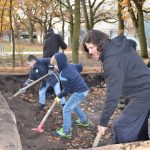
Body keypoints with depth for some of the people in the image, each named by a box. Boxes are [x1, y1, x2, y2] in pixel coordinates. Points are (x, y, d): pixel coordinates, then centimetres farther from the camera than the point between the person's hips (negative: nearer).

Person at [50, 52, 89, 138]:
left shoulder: (63, 75, -22)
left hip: (79, 93, -10)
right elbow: (80, 67, 20)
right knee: (74, 106, 30)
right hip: (83, 89, 10)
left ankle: (66, 131, -3)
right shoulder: (71, 65, 2)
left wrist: (59, 97, -1)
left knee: (66, 109, -7)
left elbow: (67, 90, -16)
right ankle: (84, 121, 46)